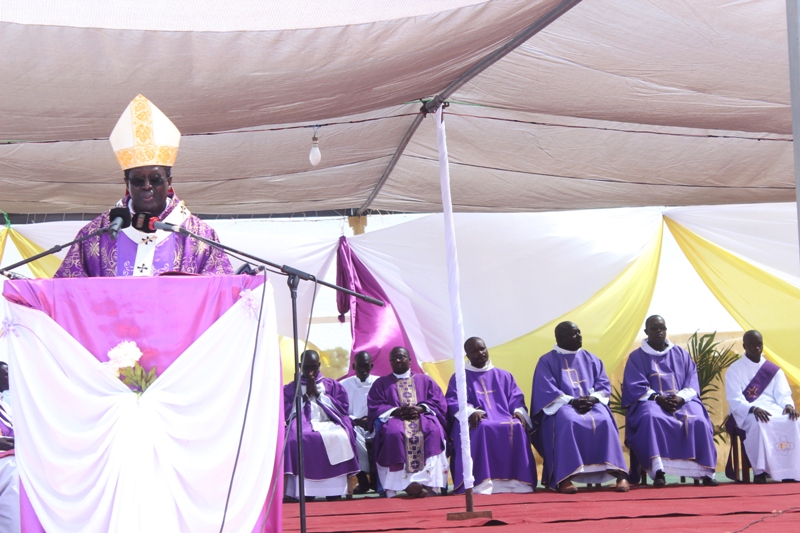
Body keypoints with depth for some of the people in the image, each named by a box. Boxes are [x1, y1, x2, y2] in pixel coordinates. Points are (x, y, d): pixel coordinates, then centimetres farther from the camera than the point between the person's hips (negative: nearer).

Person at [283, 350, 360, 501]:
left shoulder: (332, 385, 21)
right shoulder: (290, 388, 19)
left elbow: (342, 407, 6)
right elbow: (287, 413, 5)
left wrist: (318, 394, 2)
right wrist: (305, 396, 0)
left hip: (328, 424, 0)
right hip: (302, 425, 0)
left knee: (339, 438, -36)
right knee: (294, 439, -38)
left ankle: (334, 491, -34)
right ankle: (299, 491, -41)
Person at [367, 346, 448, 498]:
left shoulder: (425, 380, 24)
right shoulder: (381, 383, 23)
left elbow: (440, 403, 12)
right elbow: (374, 407, 8)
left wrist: (420, 409, -8)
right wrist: (396, 411, -10)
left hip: (423, 417, 1)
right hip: (394, 419, -1)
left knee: (433, 430, -37)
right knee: (393, 433, -39)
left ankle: (425, 480, -43)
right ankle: (404, 483, -44)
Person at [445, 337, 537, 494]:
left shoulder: (504, 376, 24)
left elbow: (516, 399, 15)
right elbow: (453, 402, 0)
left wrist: (519, 412, -9)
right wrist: (470, 412, -21)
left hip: (504, 418, 3)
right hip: (477, 421, -3)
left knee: (517, 427, -31)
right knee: (482, 429, -38)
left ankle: (516, 480, -33)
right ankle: (481, 482, -44)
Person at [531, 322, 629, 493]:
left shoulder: (591, 359, 18)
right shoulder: (547, 362, 5)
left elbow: (604, 386, 10)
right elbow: (546, 392, -6)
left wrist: (593, 398, -13)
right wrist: (571, 401, -19)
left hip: (591, 404, 3)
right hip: (560, 407, -3)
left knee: (604, 421, -31)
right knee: (567, 422, -38)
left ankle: (619, 474, -35)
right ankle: (564, 478, -42)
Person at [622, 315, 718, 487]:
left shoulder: (681, 354, 17)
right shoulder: (636, 357, 9)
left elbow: (692, 382, 8)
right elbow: (635, 387, -2)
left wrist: (680, 398, -14)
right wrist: (657, 398, -19)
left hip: (683, 401, 2)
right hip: (651, 402, -2)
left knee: (698, 421, -30)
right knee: (651, 418, -39)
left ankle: (705, 471, -25)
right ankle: (657, 470, -44)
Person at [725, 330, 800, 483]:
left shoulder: (773, 370, 17)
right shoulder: (734, 370, 6)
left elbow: (783, 394, 6)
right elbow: (735, 401, -6)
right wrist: (753, 409, -26)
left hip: (773, 410, 3)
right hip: (746, 413, -3)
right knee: (758, 423, -39)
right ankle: (759, 471, -35)